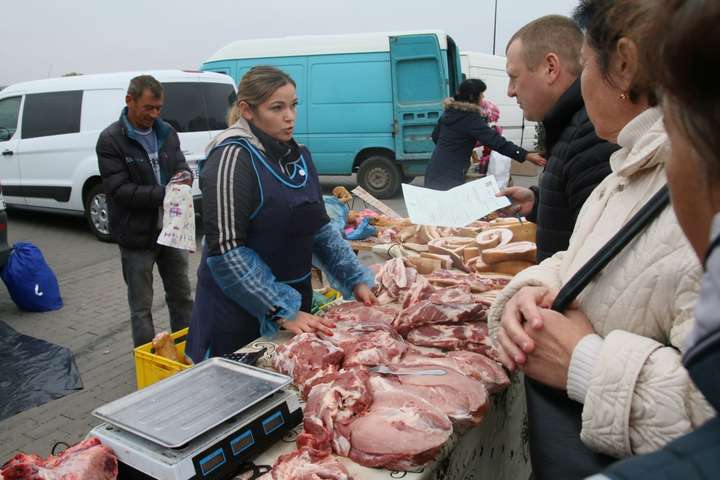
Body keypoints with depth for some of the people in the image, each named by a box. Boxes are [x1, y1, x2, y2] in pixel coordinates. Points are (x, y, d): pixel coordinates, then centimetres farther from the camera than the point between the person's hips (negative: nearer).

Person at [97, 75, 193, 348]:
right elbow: (119, 189, -16)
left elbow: (182, 167, 9)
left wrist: (184, 178, -16)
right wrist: (165, 193, -25)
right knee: (141, 307, 8)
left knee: (182, 297, 16)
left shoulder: (166, 133, 7)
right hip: (137, 236, -5)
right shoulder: (111, 140, -9)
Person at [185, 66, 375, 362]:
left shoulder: (299, 156, 6)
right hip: (239, 314, -7)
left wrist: (356, 280, 3)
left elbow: (320, 228, 12)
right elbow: (226, 251, -21)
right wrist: (283, 312, -24)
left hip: (295, 300, 7)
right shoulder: (232, 159, -16)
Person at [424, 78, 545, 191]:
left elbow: (435, 136, 20)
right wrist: (526, 155, -21)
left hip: (434, 171, 9)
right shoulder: (470, 118, -15)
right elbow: (497, 142, -21)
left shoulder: (450, 111, 9)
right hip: (449, 176, -9)